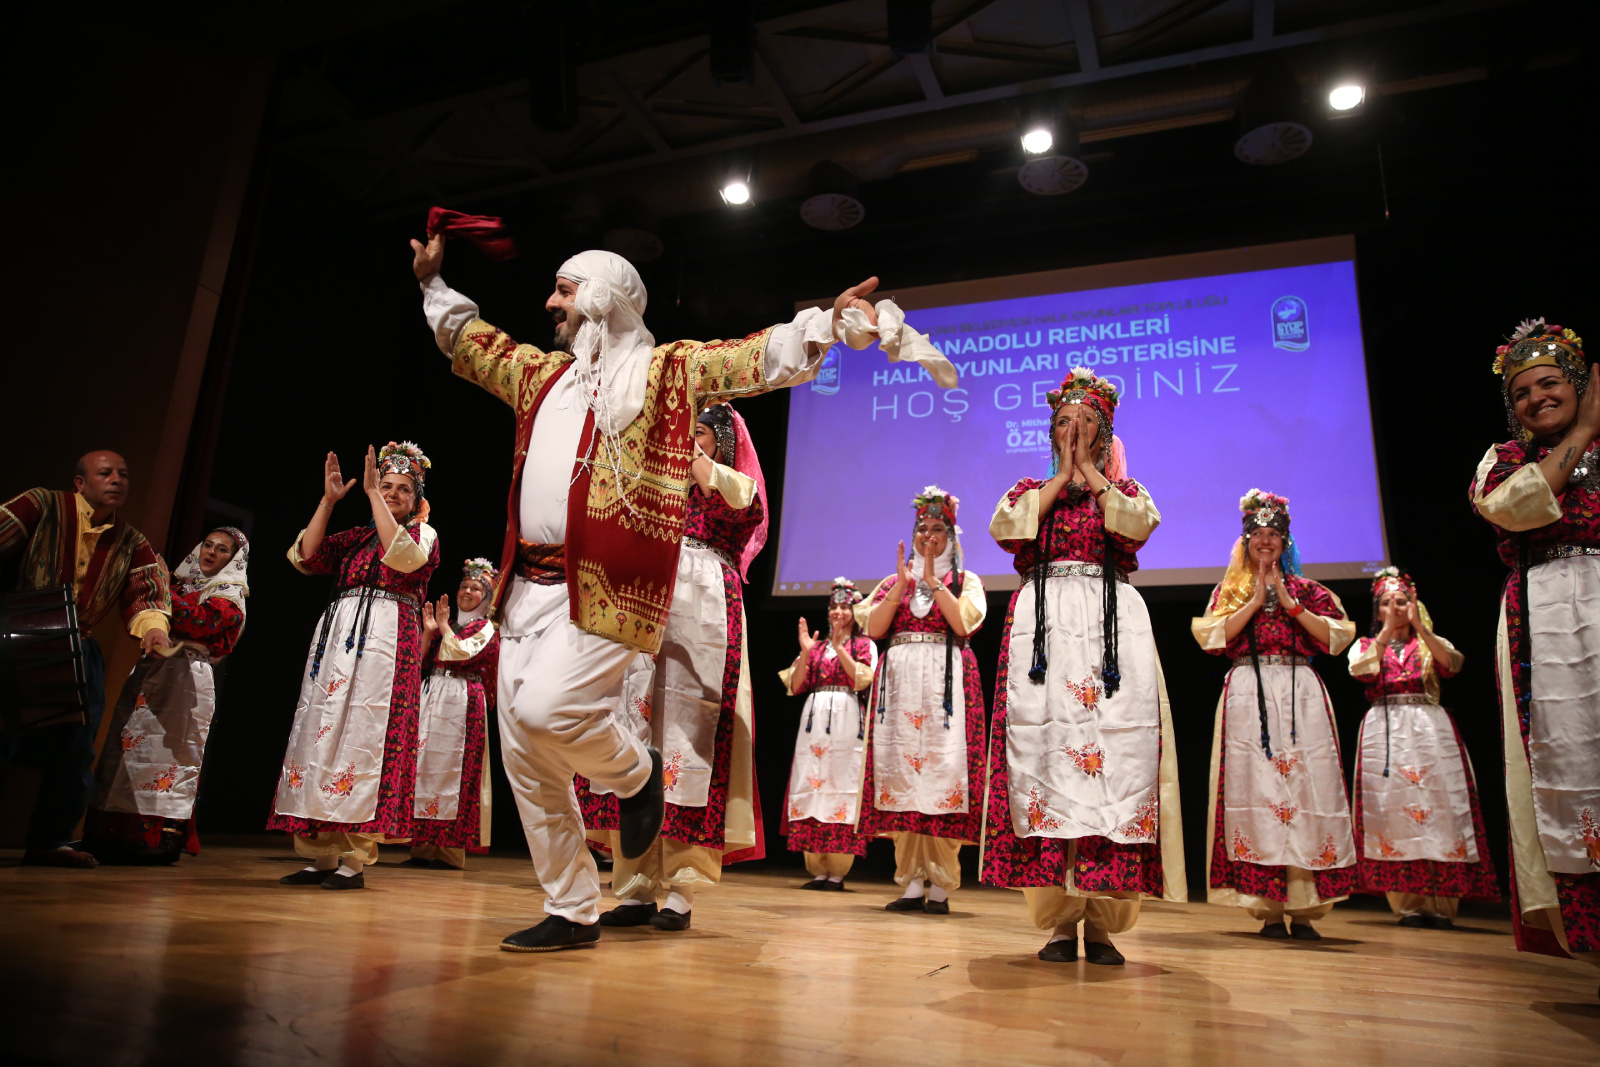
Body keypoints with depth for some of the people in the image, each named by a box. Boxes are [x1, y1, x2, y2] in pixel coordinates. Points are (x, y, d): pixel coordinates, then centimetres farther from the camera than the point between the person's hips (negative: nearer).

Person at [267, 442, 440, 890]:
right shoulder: (355, 537, 21)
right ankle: (321, 855, 4)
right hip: (335, 635, 5)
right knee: (321, 732, 0)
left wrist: (371, 493, -11)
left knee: (363, 736, -11)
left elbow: (402, 555, -13)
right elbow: (304, 557, 9)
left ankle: (355, 860, -8)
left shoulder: (423, 534, 10)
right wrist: (328, 500, 5)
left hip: (386, 639, -5)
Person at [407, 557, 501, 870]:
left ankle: (452, 850, -5)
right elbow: (420, 662, 15)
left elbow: (462, 653, -11)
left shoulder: (486, 628, 5)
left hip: (462, 701, -6)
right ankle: (423, 846, 5)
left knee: (451, 768, -8)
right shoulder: (445, 625, 22)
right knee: (424, 765, 1)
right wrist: (428, 631, 4)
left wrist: (444, 626, -2)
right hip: (431, 697, 6)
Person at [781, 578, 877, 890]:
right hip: (814, 718, 4)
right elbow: (795, 686, 9)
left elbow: (863, 680, -8)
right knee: (811, 784, -2)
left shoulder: (865, 645, 10)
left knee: (842, 785, -8)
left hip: (847, 721, -3)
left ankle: (837, 873, -3)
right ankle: (816, 870, 4)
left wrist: (839, 647, -11)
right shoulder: (817, 646, 17)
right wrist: (805, 652, -3)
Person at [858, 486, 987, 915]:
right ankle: (912, 883, 2)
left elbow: (962, 624, -6)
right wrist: (903, 584, -2)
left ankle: (940, 887, -4)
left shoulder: (966, 580, 12)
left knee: (942, 770, -9)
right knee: (901, 771, -3)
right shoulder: (893, 581, 19)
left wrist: (932, 580, -7)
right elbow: (873, 628, 5)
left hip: (946, 682, -3)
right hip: (899, 682, 3)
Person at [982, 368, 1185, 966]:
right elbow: (1006, 527, -1)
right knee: (1044, 743, -12)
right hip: (1043, 619, 0)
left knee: (1116, 746, -12)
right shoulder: (1029, 490, 22)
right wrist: (1061, 477, 5)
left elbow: (1138, 524, -3)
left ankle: (1103, 921, -7)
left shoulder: (1125, 490, 21)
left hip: (1111, 620, 0)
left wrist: (1089, 470, 6)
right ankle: (1059, 919, -8)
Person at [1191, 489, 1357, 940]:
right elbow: (1214, 636, -1)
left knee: (1305, 785, -6)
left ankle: (1303, 908, -1)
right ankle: (1268, 908, -4)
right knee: (1254, 784, -8)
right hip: (1249, 692, -1)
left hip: (1301, 692, 1)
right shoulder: (1230, 589, 15)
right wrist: (1256, 600, -3)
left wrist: (1289, 603, -3)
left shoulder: (1306, 589, 17)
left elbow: (1336, 637, 4)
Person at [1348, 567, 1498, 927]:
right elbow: (1360, 670, -6)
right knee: (1391, 805, -9)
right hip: (1384, 731, 0)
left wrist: (1420, 627, -14)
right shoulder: (1365, 646, 17)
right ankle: (1408, 903, -5)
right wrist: (1387, 631, -10)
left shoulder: (1432, 645, 18)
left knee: (1438, 804, -9)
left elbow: (1452, 664, -5)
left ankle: (1441, 903, -5)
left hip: (1431, 728, 1)